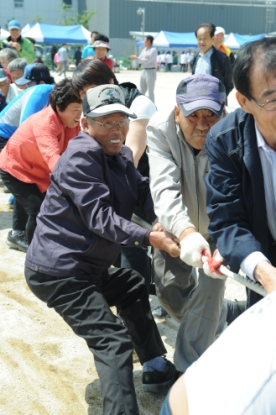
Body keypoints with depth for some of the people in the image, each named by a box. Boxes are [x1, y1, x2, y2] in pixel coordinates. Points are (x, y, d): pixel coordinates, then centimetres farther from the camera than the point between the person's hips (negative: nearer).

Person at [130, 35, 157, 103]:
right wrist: (144, 57, -10)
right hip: (144, 71, 8)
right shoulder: (144, 50, 15)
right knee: (141, 91, 13)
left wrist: (136, 58, -12)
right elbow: (139, 60, 11)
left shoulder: (153, 50, -10)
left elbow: (147, 61, -17)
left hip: (151, 71, -8)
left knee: (150, 92, -5)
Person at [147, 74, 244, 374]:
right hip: (177, 224, 2)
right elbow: (165, 187, -39)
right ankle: (218, 316, 38)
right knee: (169, 289, 6)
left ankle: (189, 369, 2)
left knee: (209, 284, -17)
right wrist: (184, 232, -58)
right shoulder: (160, 128, -29)